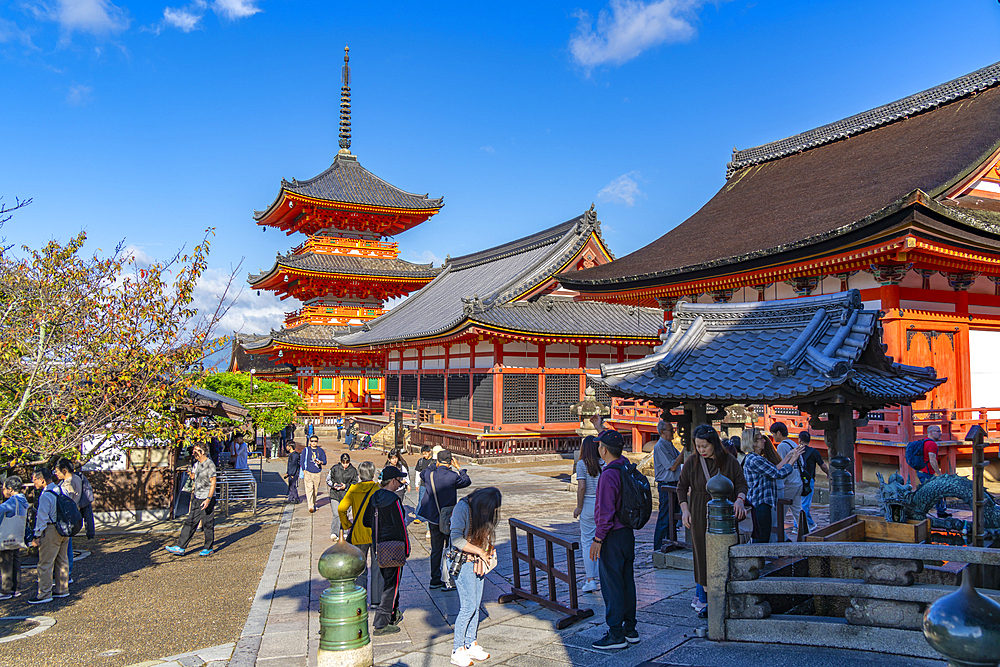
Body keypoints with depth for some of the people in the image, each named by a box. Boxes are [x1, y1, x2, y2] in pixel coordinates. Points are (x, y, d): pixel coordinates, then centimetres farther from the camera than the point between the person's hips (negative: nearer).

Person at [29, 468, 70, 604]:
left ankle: (44, 594, 5)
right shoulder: (62, 490, 8)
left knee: (45, 563, 0)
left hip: (51, 531, -9)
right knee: (62, 560, 16)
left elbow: (42, 517, -17)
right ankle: (62, 590, 24)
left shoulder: (46, 495, -17)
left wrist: (37, 536, -10)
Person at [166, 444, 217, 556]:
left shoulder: (210, 465, -14)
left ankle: (209, 548, 14)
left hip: (207, 499, -8)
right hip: (196, 498, 8)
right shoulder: (197, 463, 10)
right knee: (190, 522, 8)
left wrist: (208, 499, -22)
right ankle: (180, 547, 12)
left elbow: (213, 483, -17)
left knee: (207, 524, 2)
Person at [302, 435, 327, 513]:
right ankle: (311, 507, -16)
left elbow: (325, 461, 8)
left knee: (316, 490, 8)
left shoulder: (321, 450, 8)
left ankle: (313, 503, 27)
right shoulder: (306, 450, 4)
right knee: (309, 489, -14)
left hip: (318, 473, 2)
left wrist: (320, 462, -13)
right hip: (308, 473, -2)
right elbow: (302, 461, 6)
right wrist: (304, 470, -2)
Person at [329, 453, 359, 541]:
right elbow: (328, 479, 12)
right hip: (335, 495, -1)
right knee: (336, 515, -11)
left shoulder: (353, 470, 1)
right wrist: (333, 484, -8)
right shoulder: (335, 468, 3)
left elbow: (355, 483, 3)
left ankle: (341, 533, 23)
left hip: (346, 495, 1)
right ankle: (334, 534, -17)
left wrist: (346, 486, -12)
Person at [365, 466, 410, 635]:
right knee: (391, 585, 1)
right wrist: (406, 548, -7)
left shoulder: (374, 497, 4)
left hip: (379, 547, 8)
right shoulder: (394, 500, -19)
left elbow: (366, 521, 11)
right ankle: (381, 624, 2)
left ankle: (393, 615, 35)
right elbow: (400, 526, -17)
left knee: (388, 581, 22)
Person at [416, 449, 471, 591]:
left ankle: (435, 579, 23)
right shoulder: (453, 476, -17)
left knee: (436, 550, 16)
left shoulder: (429, 474, -7)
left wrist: (436, 466, 20)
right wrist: (458, 467, 10)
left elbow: (422, 475, 19)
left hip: (433, 518, 4)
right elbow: (467, 481, 2)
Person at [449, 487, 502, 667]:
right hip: (463, 562, -7)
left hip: (478, 561, 7)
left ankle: (470, 645, 23)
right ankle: (457, 651, 6)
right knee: (468, 606, -6)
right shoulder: (463, 507, -19)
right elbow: (456, 538, -23)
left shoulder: (486, 510, 4)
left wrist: (484, 555, -4)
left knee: (476, 604, 11)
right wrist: (480, 551, -18)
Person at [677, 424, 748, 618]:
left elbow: (741, 484, 2)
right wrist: (685, 509, -3)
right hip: (699, 515, 0)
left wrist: (740, 499, -18)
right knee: (701, 554, 1)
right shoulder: (692, 462, 0)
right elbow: (681, 487, 6)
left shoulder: (729, 461, -2)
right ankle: (702, 599, 12)